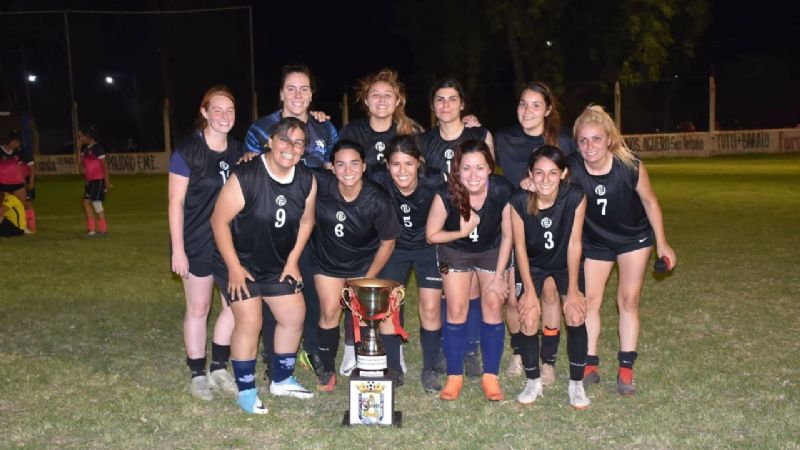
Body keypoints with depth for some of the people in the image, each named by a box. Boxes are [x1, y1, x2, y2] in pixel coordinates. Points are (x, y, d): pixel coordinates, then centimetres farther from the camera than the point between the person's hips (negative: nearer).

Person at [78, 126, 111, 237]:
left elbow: (104, 165, -12)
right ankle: (91, 228, 12)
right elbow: (81, 162, 8)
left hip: (98, 179, -9)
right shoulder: (85, 148, 12)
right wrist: (79, 147, 4)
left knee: (96, 202, -6)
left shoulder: (97, 147, -11)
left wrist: (107, 180, -15)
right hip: (89, 180, 9)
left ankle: (103, 228, 3)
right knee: (86, 202, 6)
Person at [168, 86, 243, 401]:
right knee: (198, 308, 6)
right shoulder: (187, 151, -12)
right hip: (197, 244, -5)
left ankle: (219, 368, 24)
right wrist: (178, 249, -14)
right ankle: (198, 375, 20)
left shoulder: (237, 150, 3)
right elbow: (175, 203, -11)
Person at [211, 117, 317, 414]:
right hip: (240, 263, -6)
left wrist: (292, 261, 2)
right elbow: (219, 221, -19)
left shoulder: (307, 181, -9)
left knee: (294, 316, 8)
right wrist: (234, 267, -18)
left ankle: (282, 380, 28)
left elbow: (306, 221, 6)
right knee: (249, 322, -11)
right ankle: (246, 391, 7)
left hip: (279, 264, 6)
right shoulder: (245, 177, -26)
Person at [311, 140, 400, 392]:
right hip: (327, 260, 1)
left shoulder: (377, 200, -26)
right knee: (330, 312, -1)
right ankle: (327, 370, 18)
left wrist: (368, 279, -10)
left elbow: (387, 242, -13)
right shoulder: (320, 185, -26)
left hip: (362, 263, -1)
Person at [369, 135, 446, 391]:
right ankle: (393, 369, 16)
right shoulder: (378, 182, -24)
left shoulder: (434, 182, -26)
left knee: (431, 308, -6)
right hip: (394, 247, 1)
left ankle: (429, 370, 13)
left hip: (429, 247, -1)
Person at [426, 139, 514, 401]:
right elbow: (431, 235, -14)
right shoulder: (446, 195, -31)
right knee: (456, 310, -4)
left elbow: (507, 235, -13)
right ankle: (454, 376, 10)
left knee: (493, 306, -3)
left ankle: (491, 376, 11)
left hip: (492, 250, 1)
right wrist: (463, 232, -29)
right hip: (454, 251, -1)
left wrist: (499, 277, -10)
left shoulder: (503, 192, -29)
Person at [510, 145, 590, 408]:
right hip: (532, 264, 0)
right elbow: (519, 246, -16)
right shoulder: (519, 201, -27)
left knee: (576, 316, -15)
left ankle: (576, 384, 4)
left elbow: (574, 243, -19)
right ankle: (533, 382, 12)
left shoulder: (575, 197, -28)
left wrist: (572, 290, -15)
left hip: (565, 263, 0)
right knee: (528, 322, -11)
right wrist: (529, 290, -14)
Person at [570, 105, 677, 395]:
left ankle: (626, 369, 11)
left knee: (629, 301, 2)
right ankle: (590, 365, 12)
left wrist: (662, 243, -5)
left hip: (634, 238, -1)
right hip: (595, 242, 1)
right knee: (590, 300, 0)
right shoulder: (572, 170, -28)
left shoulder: (631, 167, -28)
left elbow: (650, 202, -12)